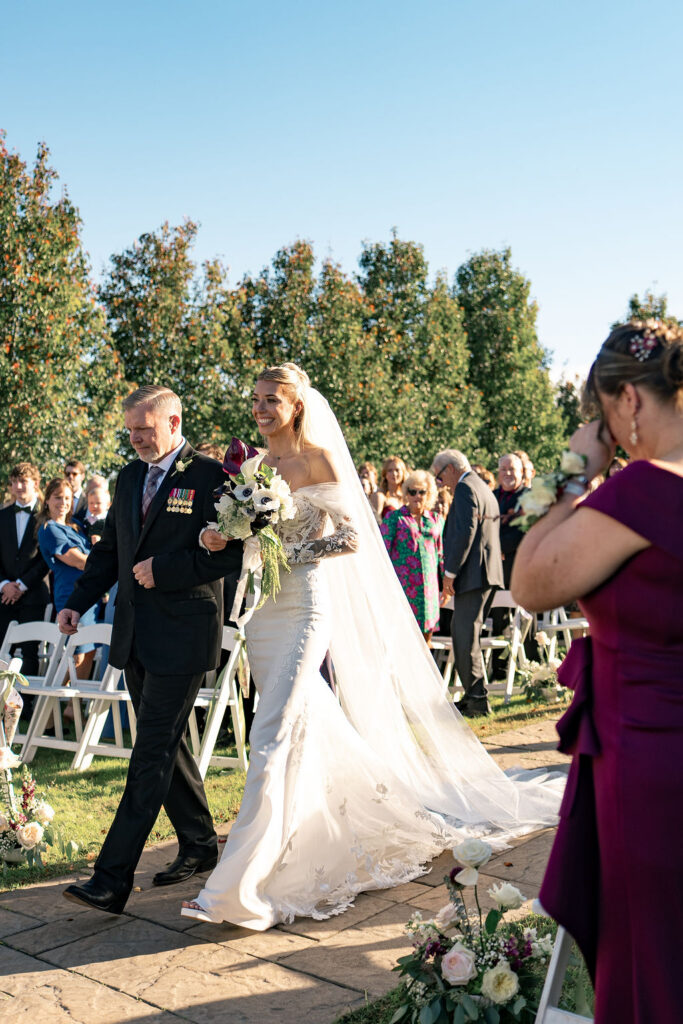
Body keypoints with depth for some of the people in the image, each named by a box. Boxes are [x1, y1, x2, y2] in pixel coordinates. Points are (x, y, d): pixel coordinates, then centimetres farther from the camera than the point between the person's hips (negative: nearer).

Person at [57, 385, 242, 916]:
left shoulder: (211, 477, -9)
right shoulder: (130, 476, 13)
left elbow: (228, 558, -14)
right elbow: (110, 548, 18)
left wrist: (163, 569, -18)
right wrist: (78, 602, 7)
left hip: (182, 637, -8)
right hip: (136, 634, 8)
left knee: (152, 755, -7)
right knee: (166, 745, 16)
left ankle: (112, 881, -6)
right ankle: (199, 844, 31)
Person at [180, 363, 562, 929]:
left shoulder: (320, 458, -6)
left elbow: (351, 537, -8)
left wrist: (293, 548, -19)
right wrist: (222, 539, -4)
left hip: (306, 606, -7)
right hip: (262, 607, 7)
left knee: (273, 733, -13)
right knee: (305, 724, 14)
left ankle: (240, 884, -12)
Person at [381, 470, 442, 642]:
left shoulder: (435, 520, 15)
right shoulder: (394, 518, 4)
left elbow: (441, 553, 19)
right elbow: (383, 550, 0)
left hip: (428, 585, 4)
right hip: (402, 582, -4)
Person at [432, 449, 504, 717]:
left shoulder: (465, 488, -10)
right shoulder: (484, 488, 22)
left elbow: (465, 532, -20)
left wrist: (450, 572, -17)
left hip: (473, 573, -11)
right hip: (489, 572, 11)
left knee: (465, 637, -8)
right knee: (462, 632, 14)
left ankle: (477, 699, -6)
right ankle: (474, 695, 17)